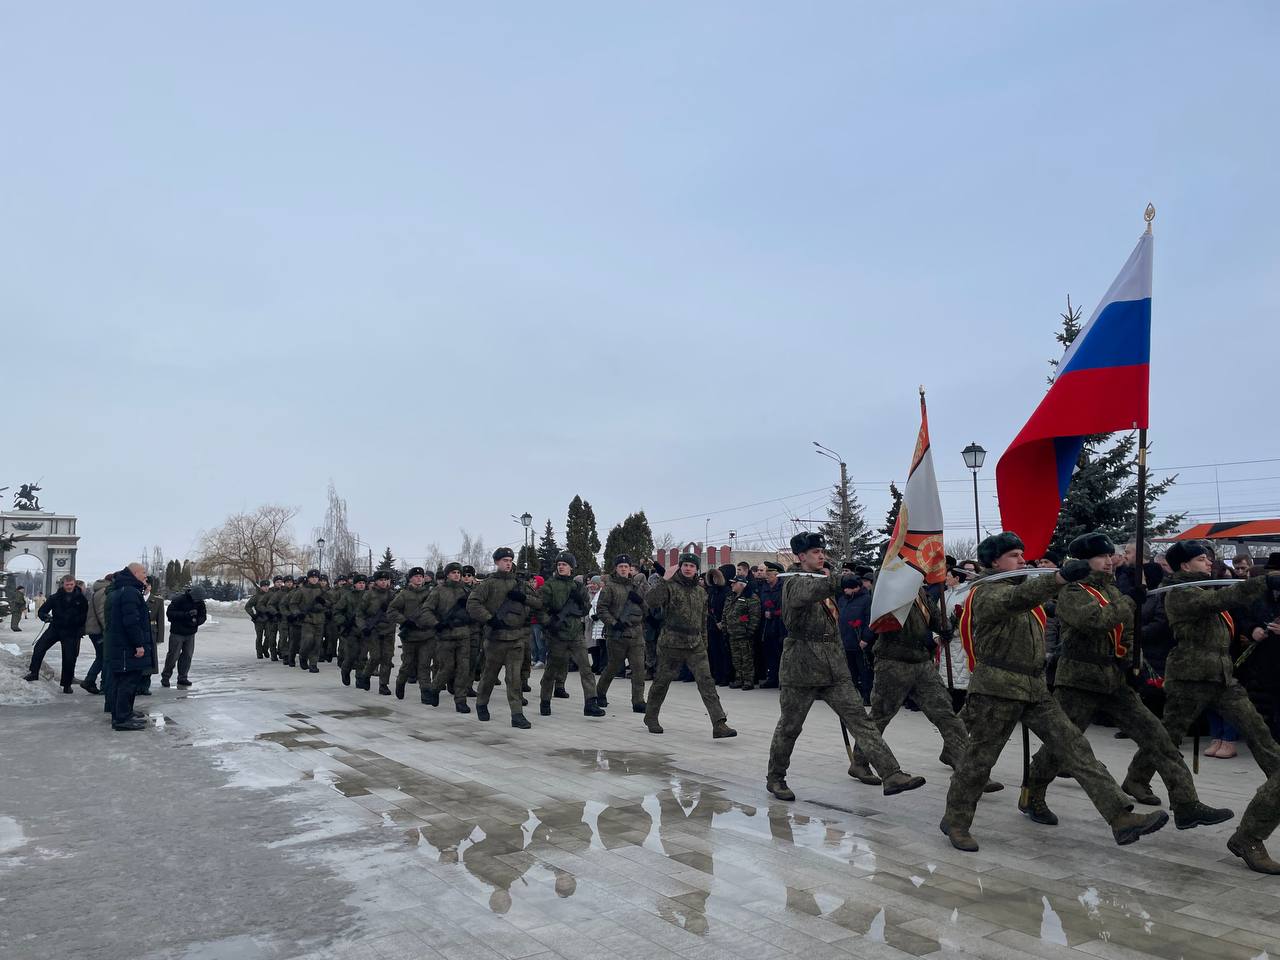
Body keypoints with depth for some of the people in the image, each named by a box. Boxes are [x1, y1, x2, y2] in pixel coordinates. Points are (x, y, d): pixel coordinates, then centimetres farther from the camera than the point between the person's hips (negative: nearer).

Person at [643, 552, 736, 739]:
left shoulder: (701, 591, 12)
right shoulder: (670, 587, -6)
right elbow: (650, 602, -24)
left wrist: (704, 643, 19)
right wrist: (665, 581, -24)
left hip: (695, 646, 4)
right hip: (671, 644, -4)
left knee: (706, 682, -7)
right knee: (661, 681, 9)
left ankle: (719, 725, -12)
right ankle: (651, 718, 31)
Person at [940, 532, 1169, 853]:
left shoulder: (1019, 585, 18)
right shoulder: (987, 593, -14)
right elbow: (1018, 598, -35)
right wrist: (1061, 576, -49)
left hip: (1034, 688, 8)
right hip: (997, 689, -8)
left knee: (1074, 747, -1)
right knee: (980, 758, 2)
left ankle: (1121, 818, -1)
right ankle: (955, 820, 18)